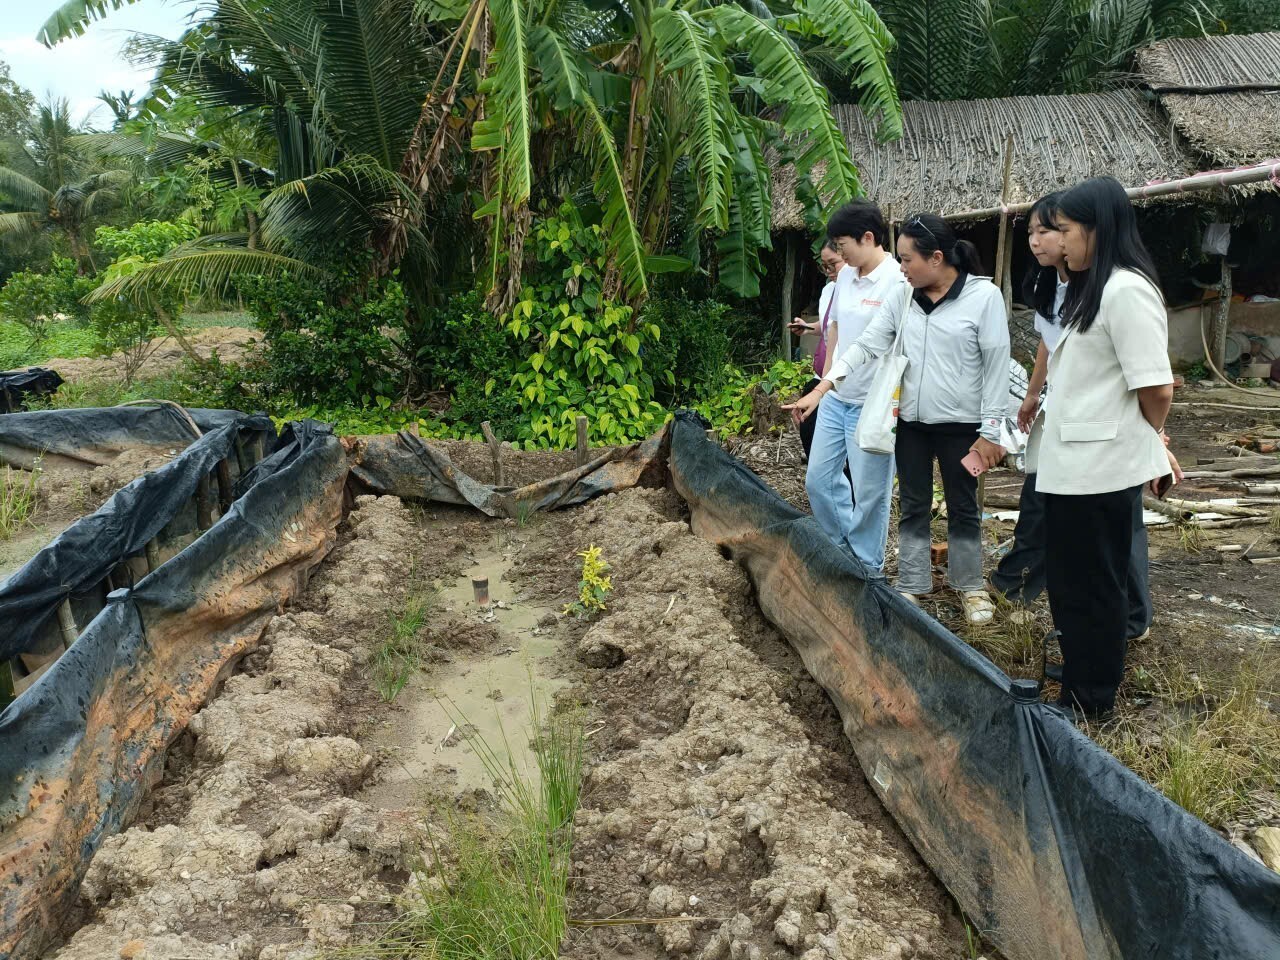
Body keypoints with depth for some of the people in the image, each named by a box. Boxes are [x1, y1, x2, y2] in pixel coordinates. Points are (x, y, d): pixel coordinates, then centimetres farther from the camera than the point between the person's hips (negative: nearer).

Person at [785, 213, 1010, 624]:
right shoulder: (901, 299, 3)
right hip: (910, 422, 4)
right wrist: (822, 388, -10)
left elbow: (996, 366, -9)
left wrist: (991, 429, -10)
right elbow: (866, 345, 0)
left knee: (963, 508, 11)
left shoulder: (984, 296, -10)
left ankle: (970, 586, 27)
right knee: (913, 506, 12)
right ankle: (912, 586, 24)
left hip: (960, 424, -4)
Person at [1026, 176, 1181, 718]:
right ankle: (1082, 680, 34)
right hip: (1072, 464, 10)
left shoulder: (1126, 290, -17)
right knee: (1069, 581, 19)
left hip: (1101, 467, -10)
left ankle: (1091, 700, 18)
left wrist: (1149, 441, -2)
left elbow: (1156, 387, -19)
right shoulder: (1091, 289, 15)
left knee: (1092, 585, 3)